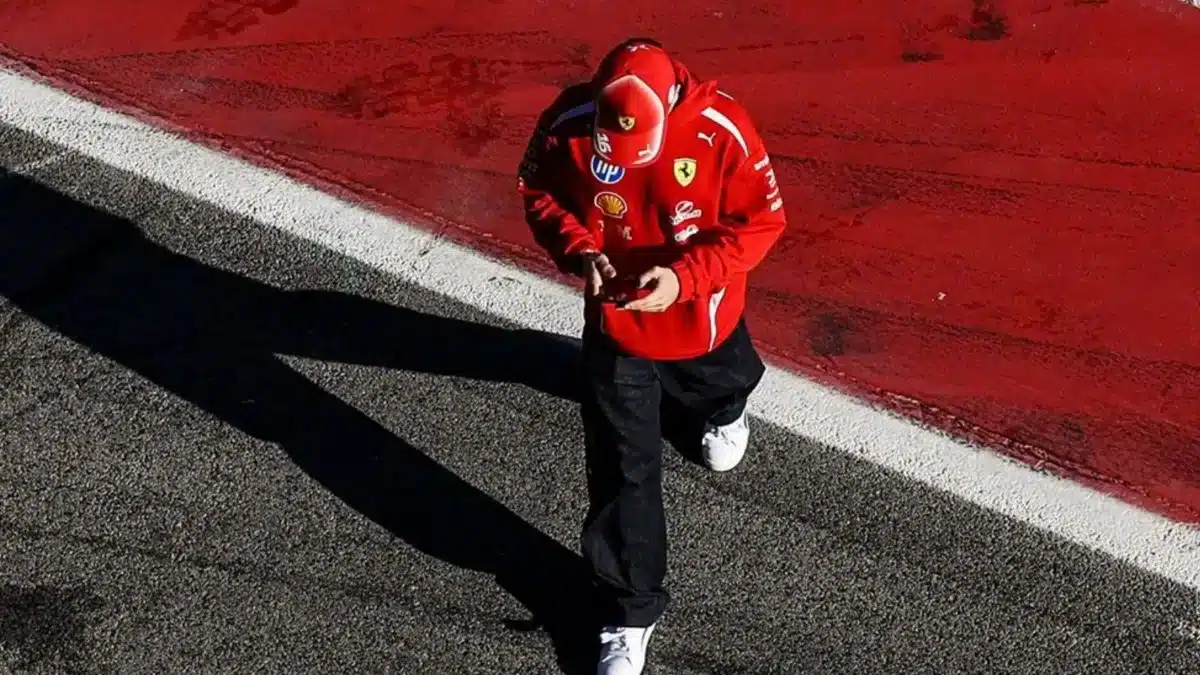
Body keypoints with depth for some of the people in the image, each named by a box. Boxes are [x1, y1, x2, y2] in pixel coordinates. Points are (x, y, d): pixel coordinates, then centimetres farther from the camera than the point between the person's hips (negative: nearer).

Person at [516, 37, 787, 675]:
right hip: (614, 320, 0)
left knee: (721, 386, 33)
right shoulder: (568, 122, -23)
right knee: (622, 472, 2)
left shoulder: (722, 129, -28)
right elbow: (538, 192, -4)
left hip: (702, 318, 0)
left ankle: (724, 412, 73)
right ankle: (629, 612, 19)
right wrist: (579, 251, -23)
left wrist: (685, 276, -30)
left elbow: (762, 220, -18)